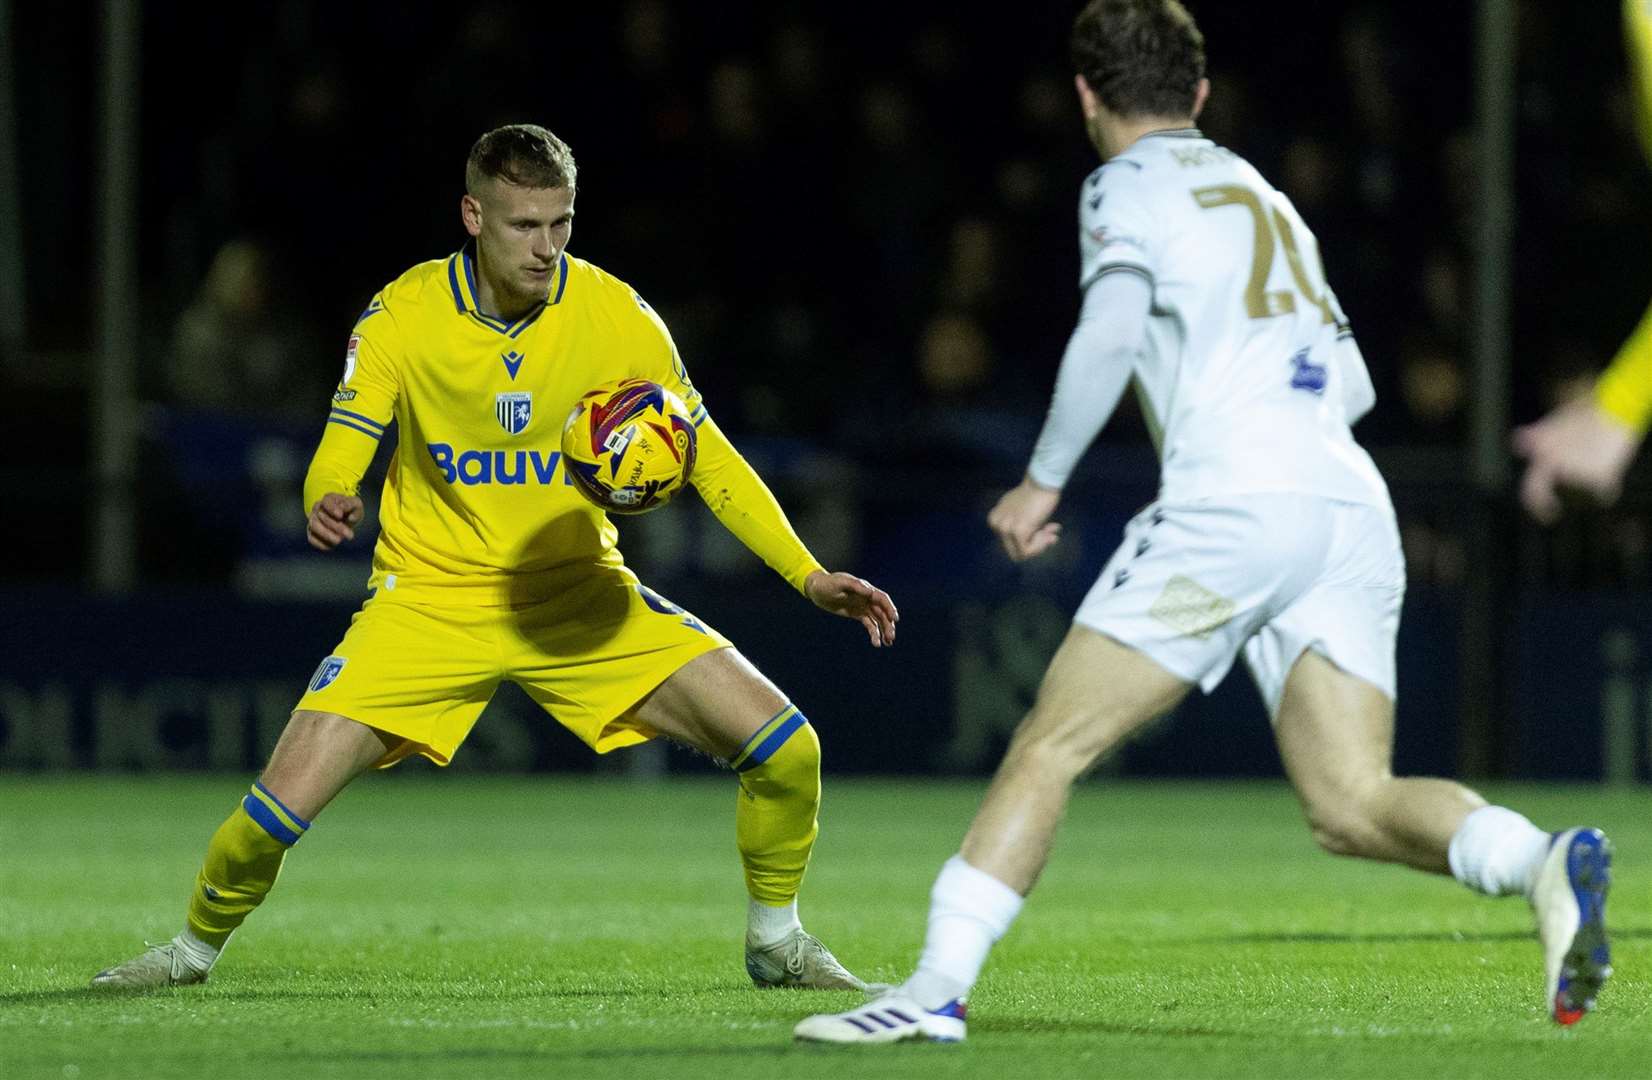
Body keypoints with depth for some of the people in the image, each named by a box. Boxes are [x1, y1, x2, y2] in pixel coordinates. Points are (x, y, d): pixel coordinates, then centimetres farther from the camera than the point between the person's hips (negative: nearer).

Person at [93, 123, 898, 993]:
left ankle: (777, 940, 14)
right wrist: (328, 504, -39)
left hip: (579, 594, 2)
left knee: (784, 748, -13)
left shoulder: (614, 315, -10)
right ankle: (194, 949, 13)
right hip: (433, 591, -2)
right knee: (287, 798, -17)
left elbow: (708, 460, -2)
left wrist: (810, 576, -12)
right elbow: (338, 459, -13)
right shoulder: (403, 316, -13)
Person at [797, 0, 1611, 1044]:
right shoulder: (1265, 196, 29)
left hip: (1235, 500, -6)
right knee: (1352, 806, -1)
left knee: (1050, 748, -2)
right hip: (1354, 506, 6)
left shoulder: (1128, 187, 7)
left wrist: (1043, 481, -3)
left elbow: (1111, 331, -12)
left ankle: (938, 987, -9)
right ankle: (1545, 863, -27)